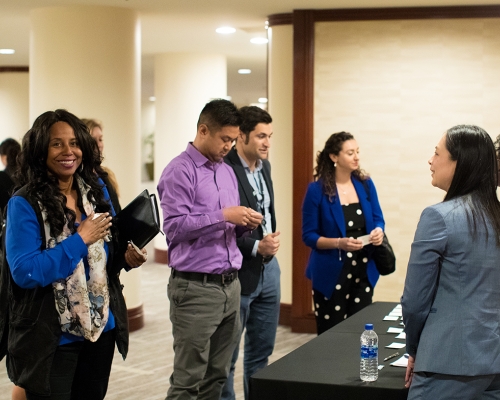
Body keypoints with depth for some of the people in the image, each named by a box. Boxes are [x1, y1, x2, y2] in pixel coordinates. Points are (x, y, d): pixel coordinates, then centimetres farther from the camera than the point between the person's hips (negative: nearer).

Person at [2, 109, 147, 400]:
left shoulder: (97, 192, 3)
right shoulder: (25, 204, -14)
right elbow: (23, 273, -21)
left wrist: (126, 257, -8)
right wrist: (80, 239, -21)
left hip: (102, 328, 6)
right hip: (53, 338, -6)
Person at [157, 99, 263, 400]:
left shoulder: (228, 172, 15)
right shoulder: (180, 171, -9)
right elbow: (174, 226, -18)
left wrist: (245, 224, 0)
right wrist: (223, 215, -20)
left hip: (231, 285, 8)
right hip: (196, 288, -8)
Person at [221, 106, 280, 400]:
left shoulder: (264, 166, 9)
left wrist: (273, 238, 5)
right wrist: (256, 247, -21)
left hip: (268, 268, 8)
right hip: (237, 272, -8)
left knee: (261, 351, 16)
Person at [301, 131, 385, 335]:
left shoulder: (365, 184, 2)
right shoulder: (317, 189, -10)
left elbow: (378, 219, 10)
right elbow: (308, 235, -9)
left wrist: (378, 231, -14)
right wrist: (339, 243, -24)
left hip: (364, 270, 4)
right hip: (331, 273, -4)